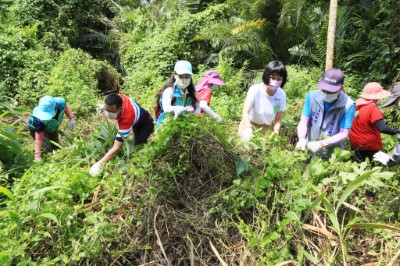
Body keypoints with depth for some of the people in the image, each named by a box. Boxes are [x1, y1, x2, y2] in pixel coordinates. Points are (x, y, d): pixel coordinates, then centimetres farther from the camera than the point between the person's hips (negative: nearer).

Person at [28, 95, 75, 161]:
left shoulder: (60, 102, -38)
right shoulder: (39, 120, -46)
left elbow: (65, 106, -10)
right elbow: (38, 138, -38)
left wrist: (71, 119, -13)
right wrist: (37, 155, -37)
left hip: (51, 127, 5)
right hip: (36, 128, -4)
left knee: (56, 147, 15)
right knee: (47, 148, -21)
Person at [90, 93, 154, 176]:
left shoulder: (127, 118, -50)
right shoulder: (118, 98, -33)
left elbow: (116, 148, -51)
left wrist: (100, 163, -57)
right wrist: (105, 107, -18)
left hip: (146, 124, -7)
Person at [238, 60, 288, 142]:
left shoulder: (281, 95, -19)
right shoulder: (255, 89, -28)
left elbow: (278, 119, -13)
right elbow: (245, 112, -37)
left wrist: (275, 133, -32)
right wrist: (248, 129, -54)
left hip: (266, 127, 3)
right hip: (249, 123, -2)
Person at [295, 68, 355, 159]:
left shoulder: (348, 105, -17)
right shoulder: (312, 96, -10)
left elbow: (343, 134, -16)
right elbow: (303, 122, -9)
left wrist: (322, 144, -29)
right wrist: (302, 139, -28)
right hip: (309, 149, 2)